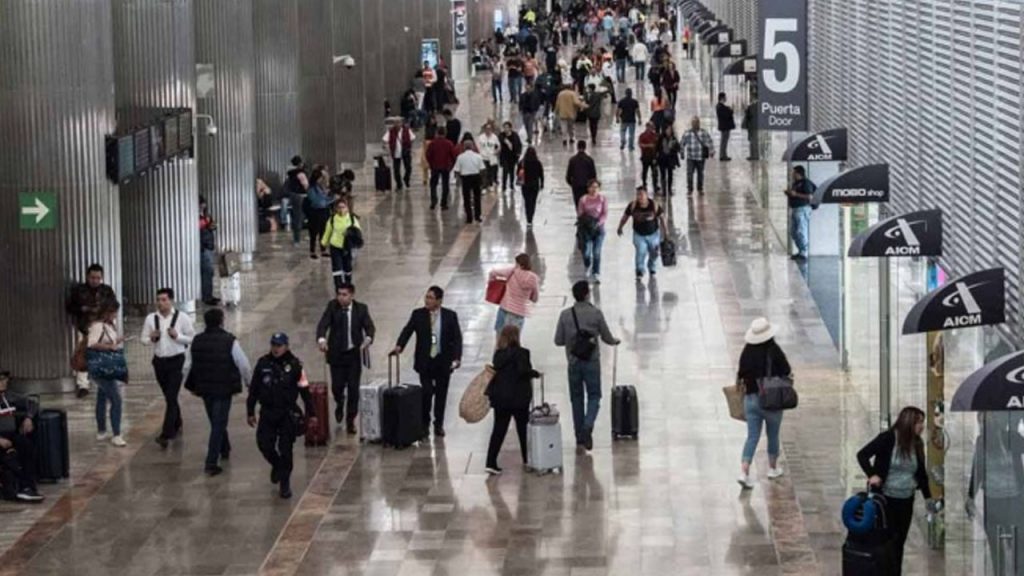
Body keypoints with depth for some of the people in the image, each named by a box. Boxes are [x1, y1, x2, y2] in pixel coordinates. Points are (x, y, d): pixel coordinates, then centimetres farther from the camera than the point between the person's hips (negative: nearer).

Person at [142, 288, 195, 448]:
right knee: (169, 397, 17)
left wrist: (177, 336, -19)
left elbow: (192, 338, -4)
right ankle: (176, 426, 38)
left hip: (176, 361, -4)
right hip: (159, 361, 4)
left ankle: (166, 435, -13)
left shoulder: (182, 318, -8)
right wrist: (151, 338, -14)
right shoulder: (150, 319, 0)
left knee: (171, 398, -11)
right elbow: (143, 339, 8)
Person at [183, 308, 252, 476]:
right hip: (224, 389, -5)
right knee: (219, 425, 0)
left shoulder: (196, 341, -1)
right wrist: (251, 383, 8)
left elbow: (187, 367, 6)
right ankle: (211, 463, -6)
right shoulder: (229, 342, -14)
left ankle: (225, 450, 44)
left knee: (216, 422, 24)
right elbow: (244, 366, -10)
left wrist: (191, 385, 22)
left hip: (204, 388, 5)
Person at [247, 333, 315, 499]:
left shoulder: (294, 365, -6)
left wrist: (311, 414, -2)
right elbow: (253, 389, 9)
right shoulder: (263, 364, 1)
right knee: (264, 444, -1)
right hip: (267, 412, 3)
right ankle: (277, 465, 32)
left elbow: (305, 390, -2)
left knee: (285, 448, -1)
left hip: (287, 414, -3)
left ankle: (285, 483, 11)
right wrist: (250, 412, 9)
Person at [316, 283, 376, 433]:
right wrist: (321, 339, -36)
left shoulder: (361, 309, -5)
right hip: (336, 353, 0)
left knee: (353, 389, -2)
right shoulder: (332, 306, -6)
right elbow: (323, 324, -16)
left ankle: (350, 421, 11)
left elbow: (370, 327, -10)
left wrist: (368, 340, -33)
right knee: (337, 386, 0)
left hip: (354, 354, 0)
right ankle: (340, 404, 35)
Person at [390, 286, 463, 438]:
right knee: (426, 393, -6)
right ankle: (424, 424, 11)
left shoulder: (450, 316, -3)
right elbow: (407, 331, -5)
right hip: (425, 361, 0)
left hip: (443, 361, 0)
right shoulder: (418, 314, -1)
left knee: (441, 394, 8)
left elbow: (457, 337, -3)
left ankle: (439, 424, 22)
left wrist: (457, 357, -14)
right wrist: (399, 346, -24)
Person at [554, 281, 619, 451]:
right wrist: (615, 341, 23)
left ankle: (580, 436, 18)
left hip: (574, 362, 2)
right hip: (592, 362, -2)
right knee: (594, 396, 9)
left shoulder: (565, 315, -5)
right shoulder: (596, 313, -9)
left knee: (577, 398, 13)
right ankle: (587, 426, -16)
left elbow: (558, 341, -2)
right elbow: (607, 338, 0)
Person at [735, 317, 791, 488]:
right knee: (773, 435, 17)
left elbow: (741, 375, 1)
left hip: (751, 399, 3)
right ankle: (773, 469, 31)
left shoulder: (747, 351, -4)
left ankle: (744, 472, -8)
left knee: (752, 437, 6)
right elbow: (786, 372, -8)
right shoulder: (774, 351, -15)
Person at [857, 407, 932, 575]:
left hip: (906, 501, 5)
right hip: (886, 499, -5)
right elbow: (862, 455, -13)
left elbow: (921, 473, 11)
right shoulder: (888, 438, -14)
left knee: (899, 542, 10)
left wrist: (928, 497, 7)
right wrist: (872, 475, -26)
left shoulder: (917, 444, 3)